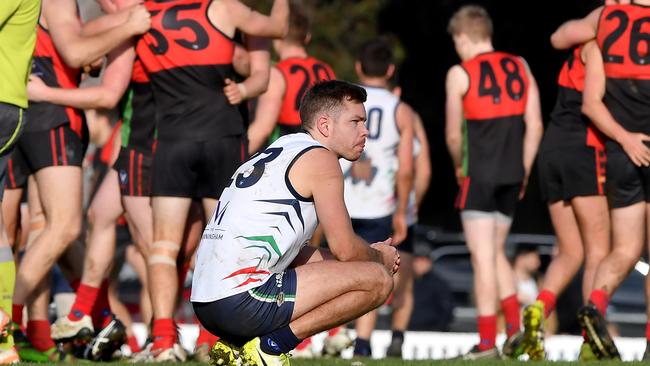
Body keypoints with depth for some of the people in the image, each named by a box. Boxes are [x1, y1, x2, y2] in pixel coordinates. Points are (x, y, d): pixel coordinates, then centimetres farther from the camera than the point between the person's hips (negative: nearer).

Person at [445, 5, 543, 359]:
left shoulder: (460, 74, -4)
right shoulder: (519, 67, 10)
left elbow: (453, 135, -4)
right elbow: (535, 126, 7)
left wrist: (459, 167, 15)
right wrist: (523, 172, 15)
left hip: (479, 174, -5)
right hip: (512, 174, 5)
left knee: (483, 256, -3)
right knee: (496, 252, 18)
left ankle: (487, 341, -4)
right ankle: (514, 326, 5)